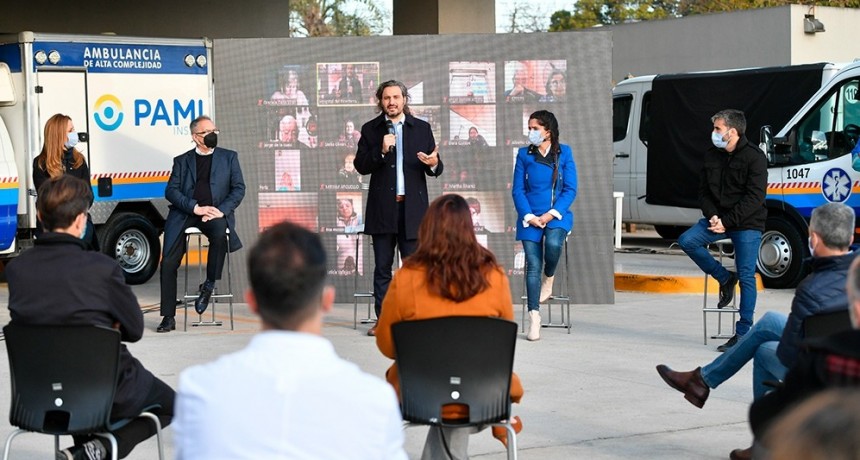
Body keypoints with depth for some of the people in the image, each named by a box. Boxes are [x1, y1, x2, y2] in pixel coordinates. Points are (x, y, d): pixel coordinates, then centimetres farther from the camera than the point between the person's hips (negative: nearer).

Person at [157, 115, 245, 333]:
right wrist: (195, 207, -11)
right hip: (185, 214, 1)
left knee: (220, 232, -37)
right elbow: (171, 191, 5)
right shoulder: (182, 161, 17)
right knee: (168, 262, -13)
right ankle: (168, 317, -6)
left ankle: (208, 286, -18)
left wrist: (221, 210, -9)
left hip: (216, 214, -1)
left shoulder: (229, 157, 16)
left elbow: (238, 188, 8)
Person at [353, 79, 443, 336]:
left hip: (412, 209, 0)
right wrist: (381, 151, -17)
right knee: (382, 268, 5)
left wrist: (434, 164, -16)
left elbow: (436, 169, 7)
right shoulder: (370, 130, 7)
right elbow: (361, 166, -1)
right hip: (382, 209, 0)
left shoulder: (422, 129, 8)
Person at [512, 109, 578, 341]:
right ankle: (534, 316, -7)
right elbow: (517, 190, 4)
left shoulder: (564, 153, 4)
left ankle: (548, 280, 2)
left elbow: (570, 189, 0)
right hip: (530, 216, 1)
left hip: (557, 215, -1)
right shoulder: (524, 154, 6)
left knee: (553, 244, -31)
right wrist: (529, 216, -10)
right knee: (533, 265, -8)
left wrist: (551, 214, -11)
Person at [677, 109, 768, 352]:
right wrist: (713, 216, -10)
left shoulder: (755, 157, -12)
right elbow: (704, 191, 9)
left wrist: (727, 222, -20)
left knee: (746, 277, -7)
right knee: (687, 240, -15)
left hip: (747, 224, -6)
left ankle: (743, 333, -2)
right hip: (719, 218, 6)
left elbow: (754, 198, -16)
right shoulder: (712, 156, 7)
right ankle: (725, 278, 3)